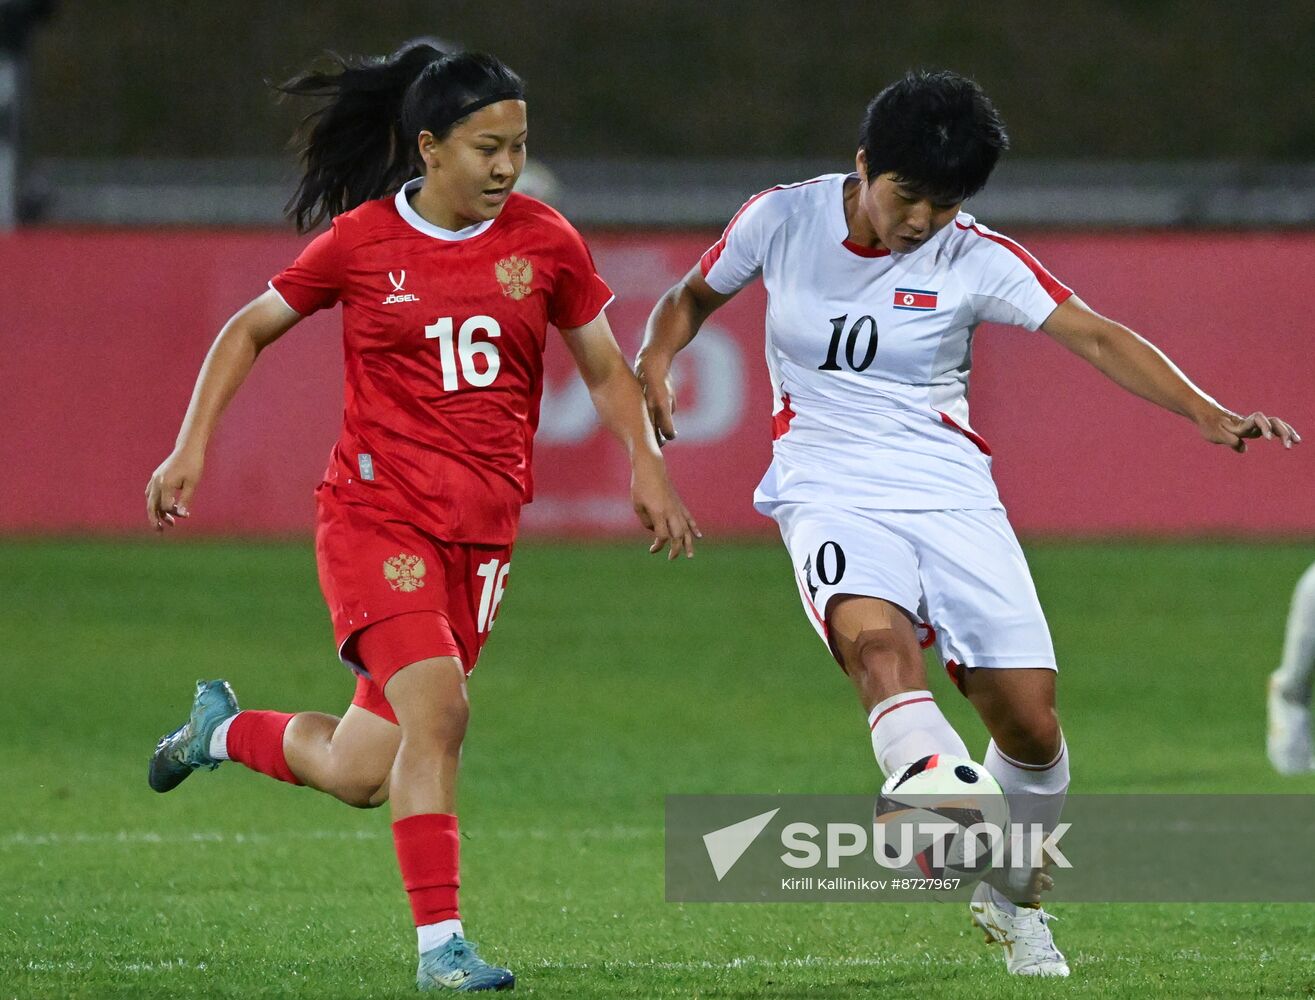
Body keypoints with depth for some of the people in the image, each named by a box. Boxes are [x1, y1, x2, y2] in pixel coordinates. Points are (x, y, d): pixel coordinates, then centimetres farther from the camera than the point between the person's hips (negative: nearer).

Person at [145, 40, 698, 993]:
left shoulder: (546, 243, 2)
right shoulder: (361, 242, -4)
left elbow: (605, 368, 14)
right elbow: (250, 330, 9)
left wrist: (648, 469, 0)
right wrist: (191, 446, 0)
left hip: (483, 523, 3)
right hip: (377, 510, -3)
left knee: (360, 775, 4)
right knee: (438, 705, -24)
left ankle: (225, 729, 35)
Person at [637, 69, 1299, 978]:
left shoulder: (974, 260, -5)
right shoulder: (781, 220, -1)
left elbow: (1095, 336, -14)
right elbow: (693, 298, 17)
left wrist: (1208, 414, -27)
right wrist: (655, 364, -5)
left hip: (952, 497, 1)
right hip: (831, 498, -1)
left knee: (1030, 720, -3)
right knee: (877, 639, -34)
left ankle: (1013, 902, 24)